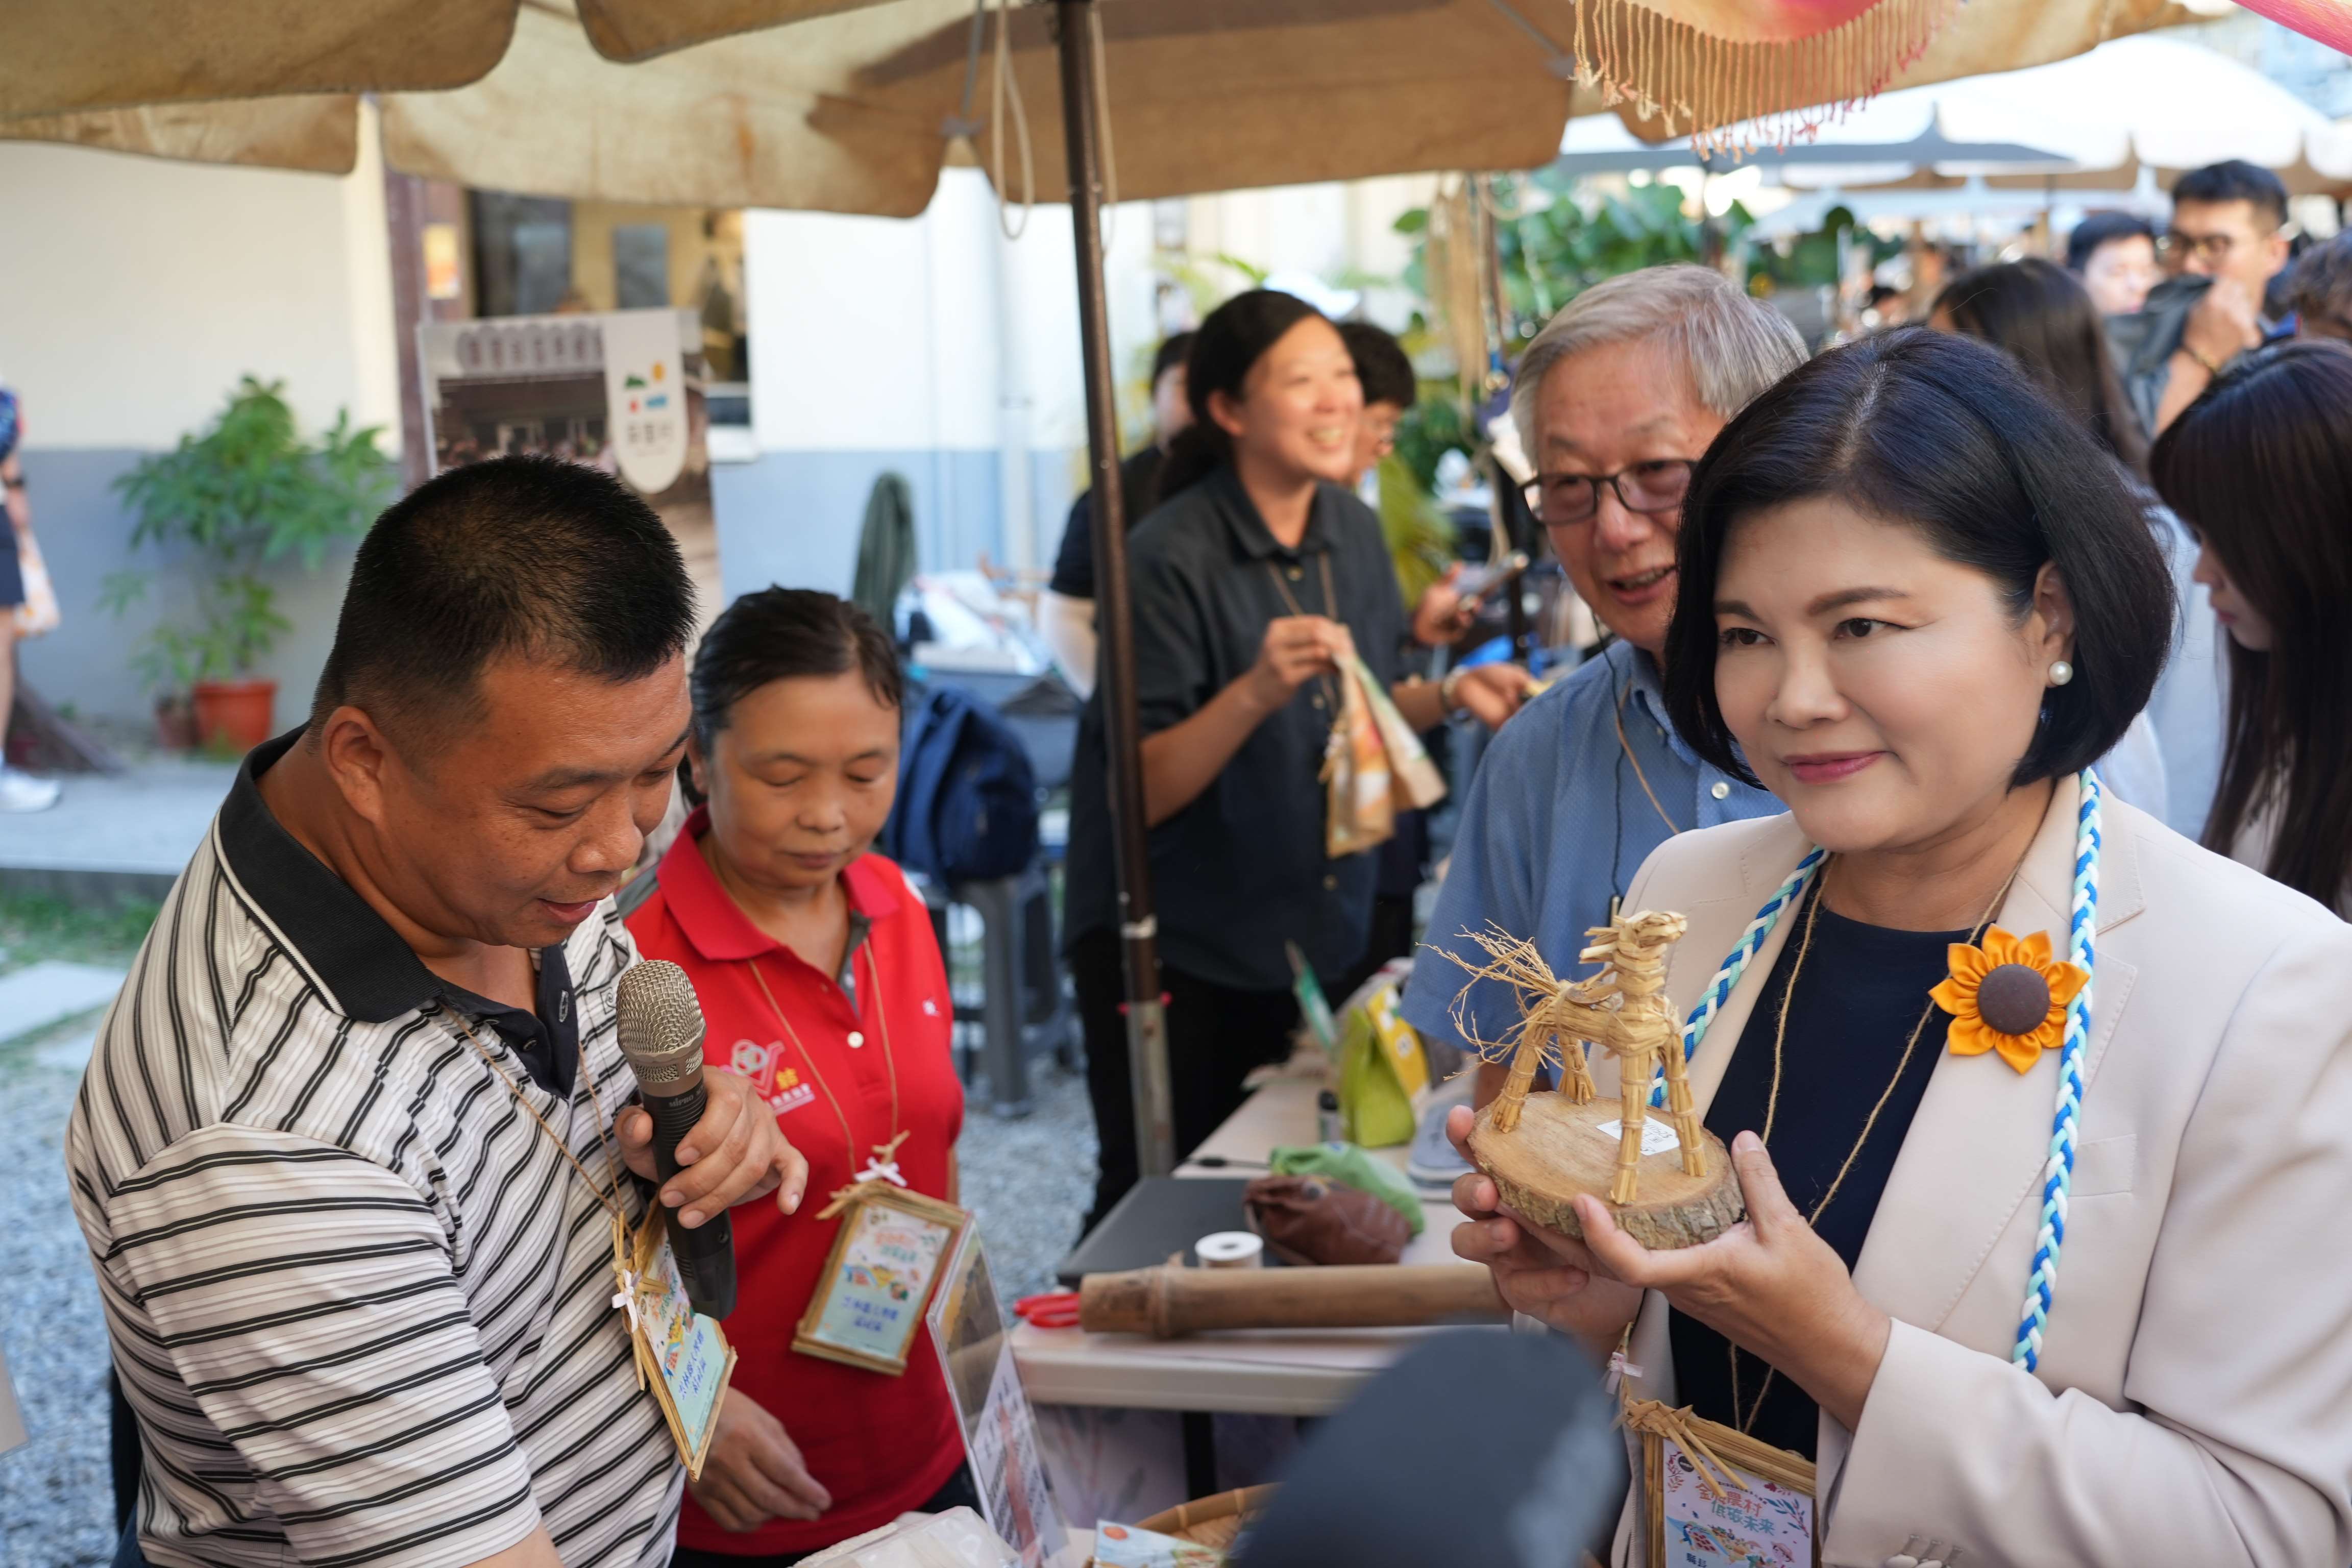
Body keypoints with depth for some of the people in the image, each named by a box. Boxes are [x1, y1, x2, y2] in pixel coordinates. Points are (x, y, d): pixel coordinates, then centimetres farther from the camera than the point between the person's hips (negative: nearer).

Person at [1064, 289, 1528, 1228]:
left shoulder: (1353, 529, 2)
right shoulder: (1174, 559, -20)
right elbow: (1142, 791, -21)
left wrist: (1451, 694, -1)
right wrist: (1257, 691, -33)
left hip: (1317, 936, 7)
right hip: (1177, 950, -6)